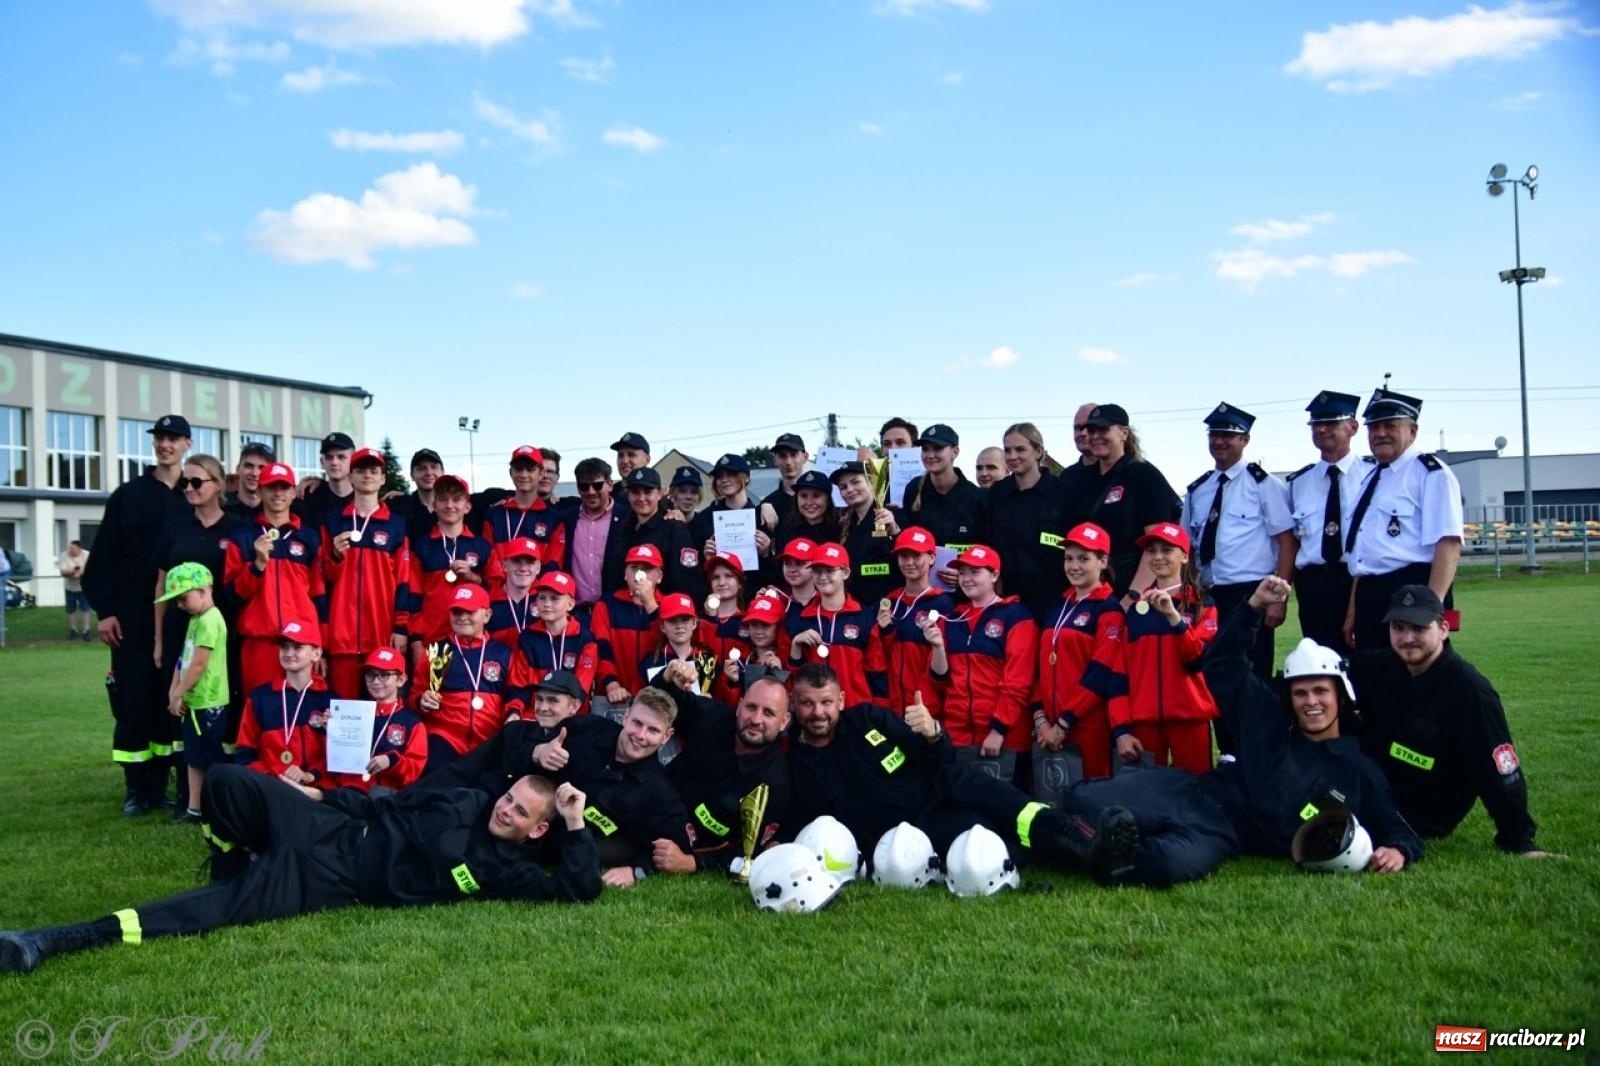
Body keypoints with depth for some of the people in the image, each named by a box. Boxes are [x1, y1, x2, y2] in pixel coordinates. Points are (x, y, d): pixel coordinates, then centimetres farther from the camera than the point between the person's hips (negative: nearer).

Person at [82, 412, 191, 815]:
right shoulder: (128, 495, 5)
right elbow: (103, 556, 2)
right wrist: (104, 609, -6)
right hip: (132, 615, 0)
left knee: (170, 699, 4)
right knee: (132, 699, -1)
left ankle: (160, 783, 12)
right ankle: (136, 786, 8)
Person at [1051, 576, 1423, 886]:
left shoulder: (1359, 771, 11)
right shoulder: (1270, 720, 15)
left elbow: (1397, 830, 12)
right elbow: (1222, 666, 18)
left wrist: (1398, 850, -14)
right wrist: (1255, 605, 8)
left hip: (1224, 835, -2)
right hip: (1193, 793, 2)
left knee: (1172, 863, -41)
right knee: (1083, 800, -25)